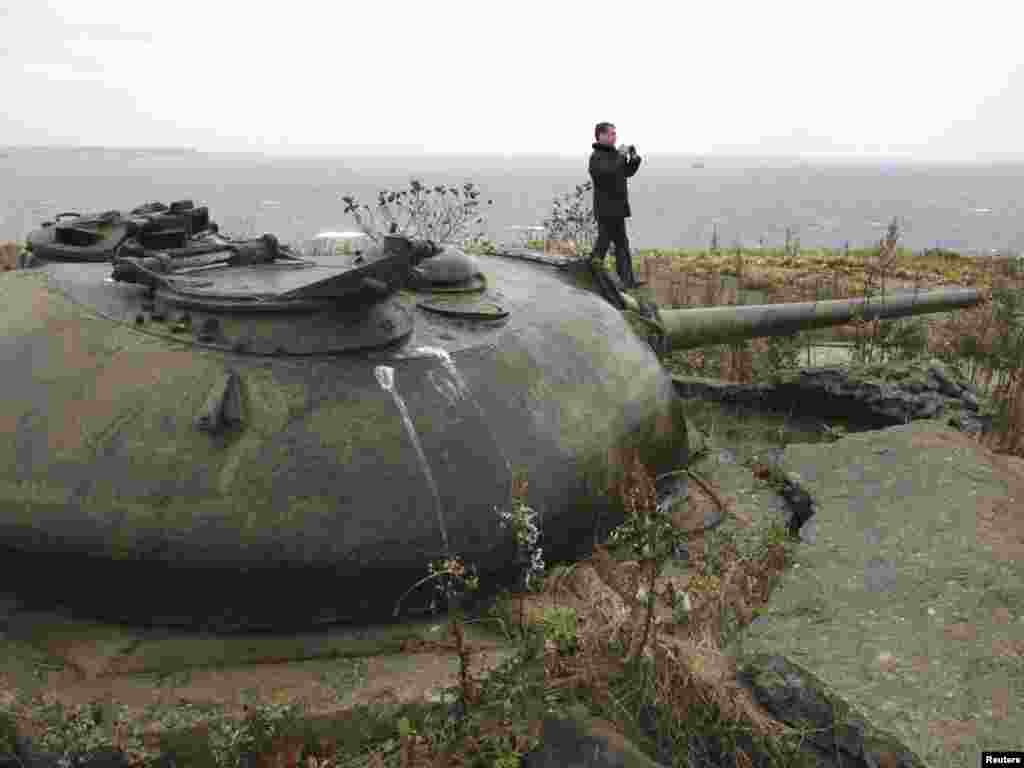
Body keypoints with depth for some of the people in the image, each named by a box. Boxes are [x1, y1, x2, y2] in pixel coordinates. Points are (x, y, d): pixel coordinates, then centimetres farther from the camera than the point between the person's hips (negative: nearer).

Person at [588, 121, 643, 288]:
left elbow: (627, 172, 20)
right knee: (603, 243, -3)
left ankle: (627, 280, 11)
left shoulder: (613, 154, 14)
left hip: (617, 209, 9)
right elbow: (609, 172, -29)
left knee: (622, 244, 8)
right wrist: (621, 156, -20)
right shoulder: (596, 157, -12)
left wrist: (634, 158, 3)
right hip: (606, 210, -9)